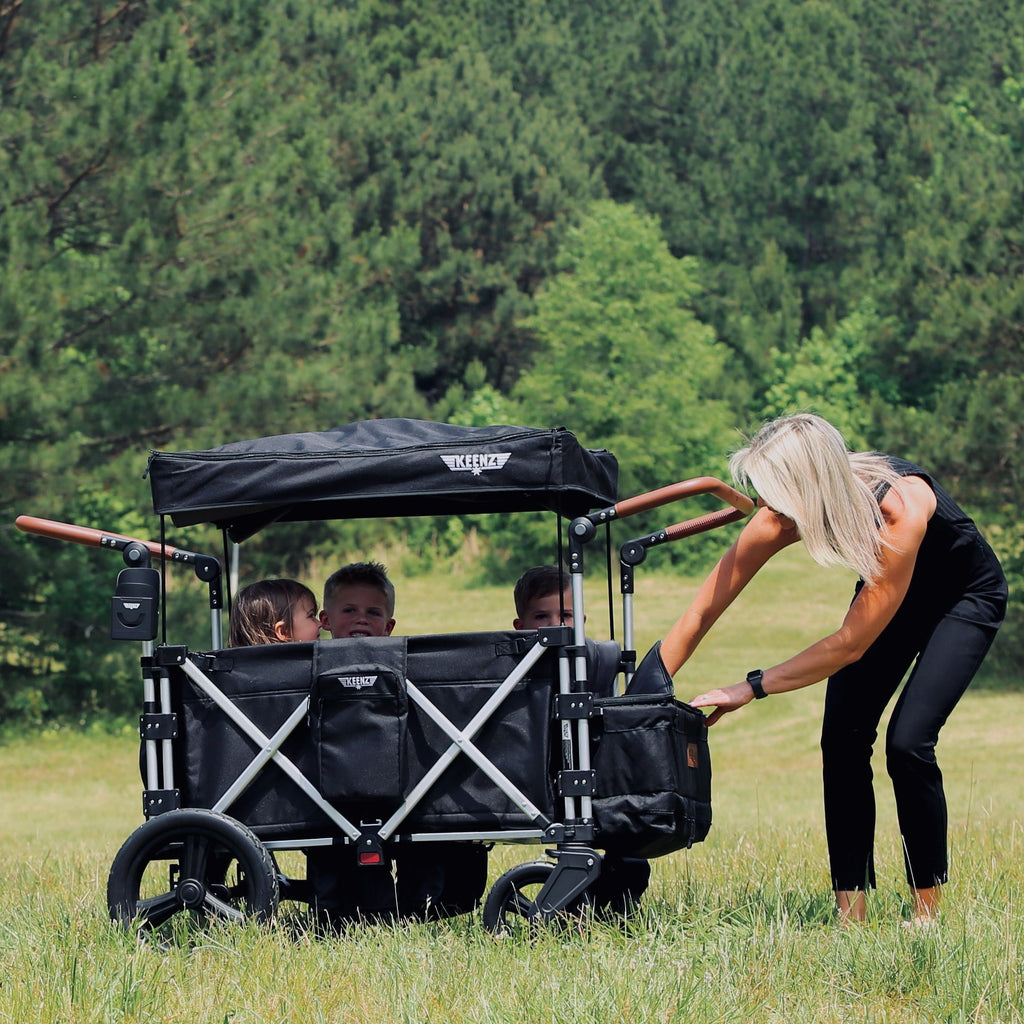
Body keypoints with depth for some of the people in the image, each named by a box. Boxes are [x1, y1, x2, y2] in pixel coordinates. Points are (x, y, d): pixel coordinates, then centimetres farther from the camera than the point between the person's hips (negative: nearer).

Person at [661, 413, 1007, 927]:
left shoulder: (900, 508, -42)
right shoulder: (782, 515, -26)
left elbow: (851, 643, -36)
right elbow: (702, 611, -20)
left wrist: (753, 687, -33)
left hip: (965, 597, -5)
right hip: (885, 587, 5)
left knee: (908, 742, -20)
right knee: (842, 740, -10)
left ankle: (927, 913, -5)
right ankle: (852, 915, -5)